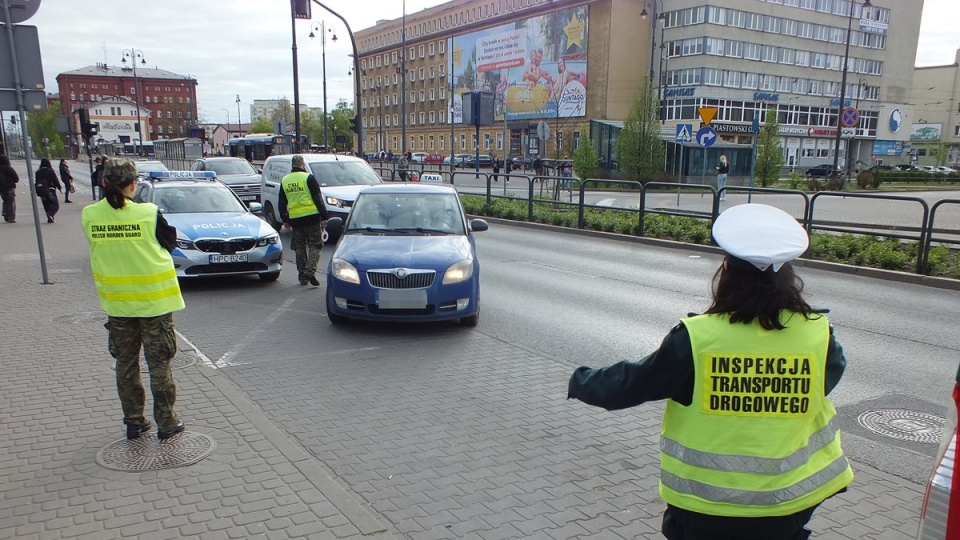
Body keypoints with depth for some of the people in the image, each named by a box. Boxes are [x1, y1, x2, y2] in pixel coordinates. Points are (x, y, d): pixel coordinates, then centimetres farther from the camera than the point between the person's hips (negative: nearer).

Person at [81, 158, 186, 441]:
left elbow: (98, 247, 8)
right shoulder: (149, 213, -17)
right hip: (153, 300, -3)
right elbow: (170, 242, -2)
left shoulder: (89, 216, -6)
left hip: (116, 302, 3)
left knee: (126, 364, 16)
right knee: (159, 364, 7)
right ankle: (166, 422, 14)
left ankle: (134, 421, 24)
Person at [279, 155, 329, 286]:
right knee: (314, 245, 2)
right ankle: (310, 271, -14)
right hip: (311, 217, -4)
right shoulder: (308, 178, -5)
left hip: (295, 219, 4)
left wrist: (285, 219, 25)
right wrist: (324, 216, -4)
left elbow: (282, 203, 17)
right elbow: (318, 199, -7)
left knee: (299, 247, 13)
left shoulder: (284, 181, 11)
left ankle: (302, 275, 16)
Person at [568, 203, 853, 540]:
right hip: (787, 502, 3)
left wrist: (582, 382, 8)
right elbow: (830, 375, 10)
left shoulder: (696, 338, -20)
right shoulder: (817, 335, -13)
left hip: (706, 504, -2)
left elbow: (633, 383, -9)